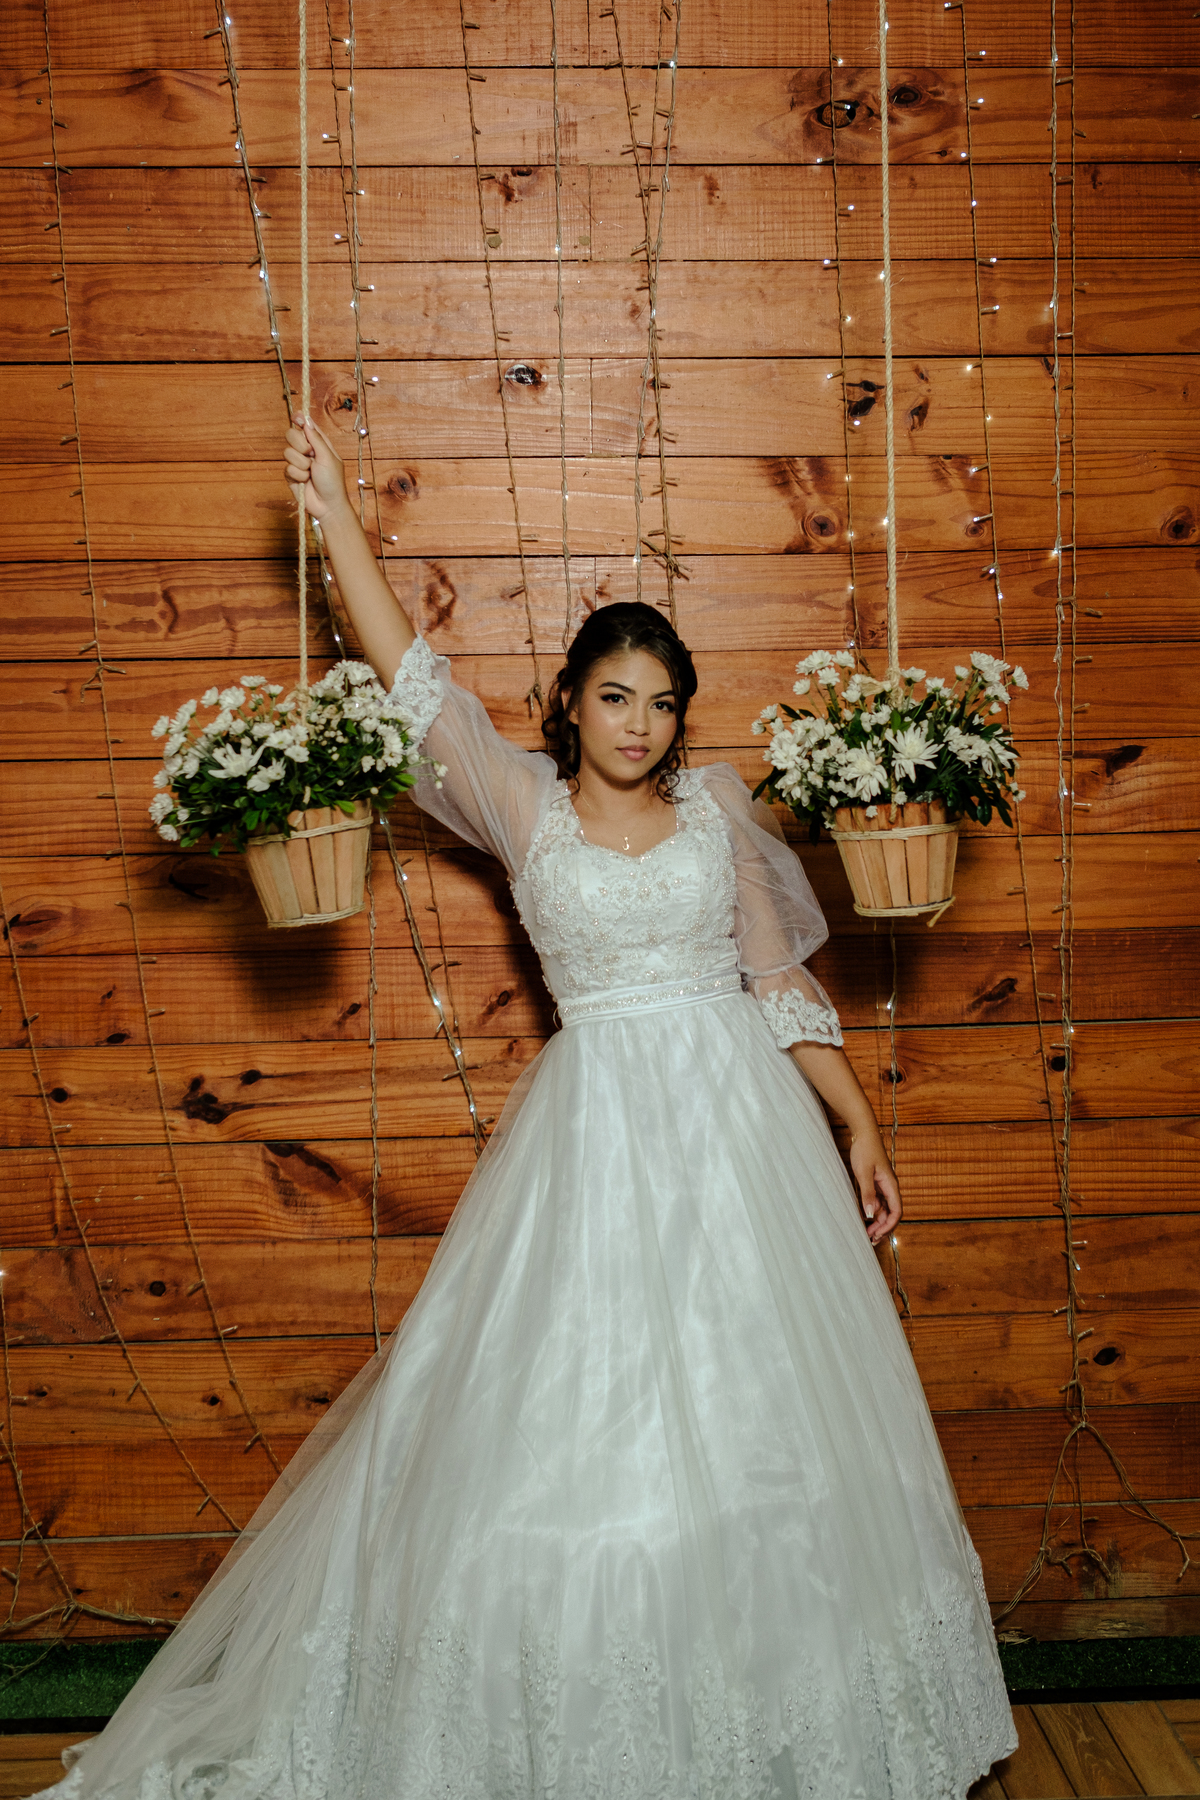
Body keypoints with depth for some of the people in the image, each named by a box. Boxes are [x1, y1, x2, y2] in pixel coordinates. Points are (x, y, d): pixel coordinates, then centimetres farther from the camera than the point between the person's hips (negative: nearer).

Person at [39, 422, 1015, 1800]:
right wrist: (335, 518, -1)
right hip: (598, 1123, -1)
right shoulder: (525, 806, 4)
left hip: (741, 1116, 2)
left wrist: (858, 1128, 5)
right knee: (577, 1405, 2)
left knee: (752, 1405, 7)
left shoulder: (717, 804, 7)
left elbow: (780, 984, 8)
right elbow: (417, 684, 0)